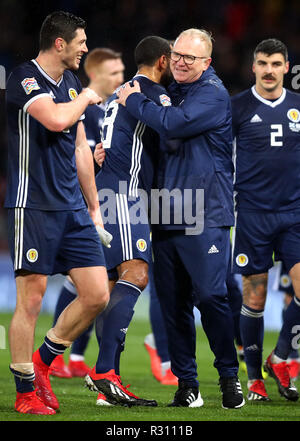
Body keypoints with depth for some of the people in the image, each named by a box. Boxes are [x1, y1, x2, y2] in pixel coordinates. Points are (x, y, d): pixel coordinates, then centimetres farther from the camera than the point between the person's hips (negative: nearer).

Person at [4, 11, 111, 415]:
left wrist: (94, 206, 22)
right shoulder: (24, 78, -9)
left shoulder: (72, 83, 16)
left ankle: (42, 361, 19)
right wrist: (87, 99, -6)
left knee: (97, 295, 1)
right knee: (31, 299, -4)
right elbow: (56, 120, -26)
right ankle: (26, 391, 7)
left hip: (72, 209, 8)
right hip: (33, 207, -8)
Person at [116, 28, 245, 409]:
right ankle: (186, 382, 11)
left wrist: (134, 101, -5)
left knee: (210, 295, -12)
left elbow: (173, 124, -21)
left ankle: (229, 375, 1)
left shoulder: (213, 95, -5)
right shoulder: (170, 92, 18)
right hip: (166, 216, 7)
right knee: (172, 302, 5)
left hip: (204, 216, -7)